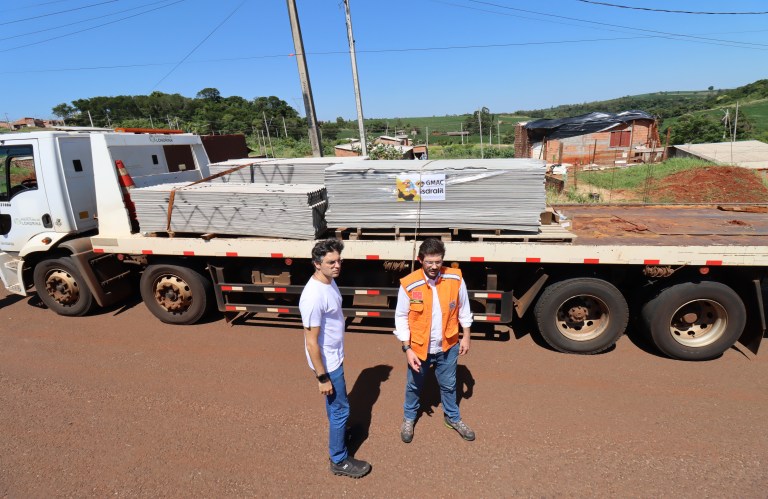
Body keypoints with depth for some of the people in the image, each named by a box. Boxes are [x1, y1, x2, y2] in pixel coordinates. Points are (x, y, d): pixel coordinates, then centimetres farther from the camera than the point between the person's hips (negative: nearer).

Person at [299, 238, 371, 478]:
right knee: (340, 407, 7)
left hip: (335, 357, 8)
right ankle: (339, 460, 26)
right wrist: (322, 377, -21)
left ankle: (338, 430, 52)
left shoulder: (330, 281, -2)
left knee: (335, 404, 28)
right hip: (327, 363, -8)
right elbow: (311, 342, -27)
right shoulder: (314, 296, -32)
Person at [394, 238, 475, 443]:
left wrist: (466, 336, 3)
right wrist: (407, 349, -15)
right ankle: (409, 418, 48)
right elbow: (401, 318, -12)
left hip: (448, 346, 2)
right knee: (414, 385, 21)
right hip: (419, 347, -1)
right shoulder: (409, 285, -21)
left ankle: (452, 417, 50)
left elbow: (463, 310, 1)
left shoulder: (455, 279, -15)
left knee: (448, 385, 23)